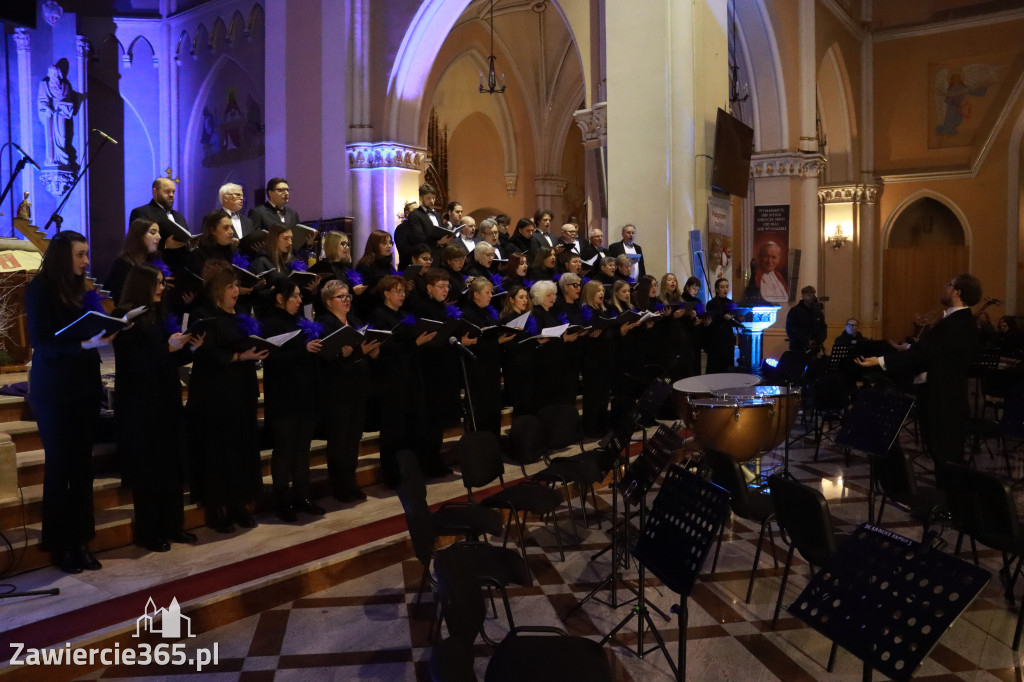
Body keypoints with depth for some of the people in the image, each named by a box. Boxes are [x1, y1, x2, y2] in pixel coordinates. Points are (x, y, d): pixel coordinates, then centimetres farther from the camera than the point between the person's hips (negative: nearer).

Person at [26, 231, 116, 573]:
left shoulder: (78, 289, 12)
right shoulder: (39, 289, -7)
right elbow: (41, 342, -15)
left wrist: (103, 335, -2)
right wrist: (85, 344, -25)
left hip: (84, 386, 6)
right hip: (54, 391, -6)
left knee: (82, 465, 6)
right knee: (59, 466, 1)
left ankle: (80, 540, 14)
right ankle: (59, 544, 13)